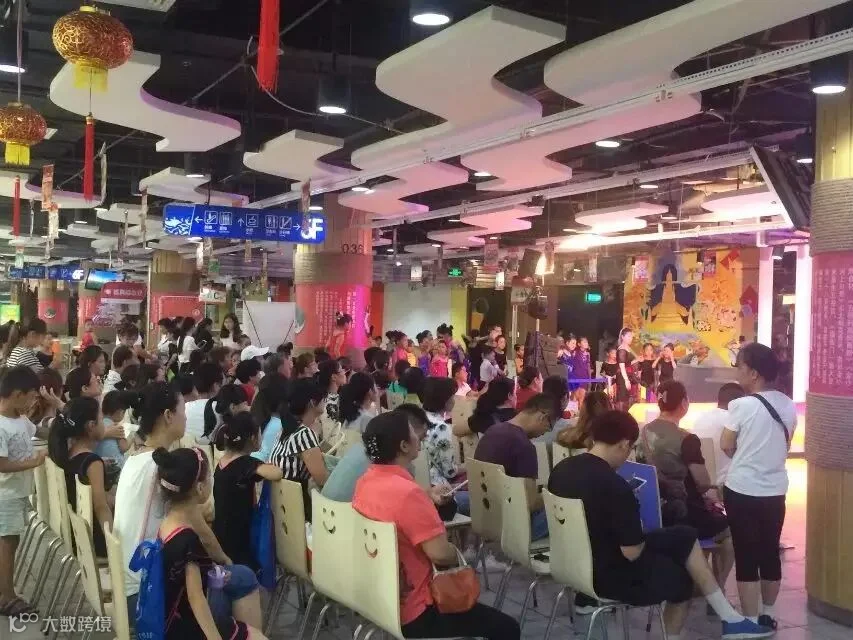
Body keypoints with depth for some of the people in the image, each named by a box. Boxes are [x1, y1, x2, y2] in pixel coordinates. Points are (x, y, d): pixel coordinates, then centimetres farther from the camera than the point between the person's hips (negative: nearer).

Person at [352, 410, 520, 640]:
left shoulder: (365, 481, -1)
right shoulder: (407, 493, -29)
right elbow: (441, 554, -27)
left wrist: (429, 503, 11)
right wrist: (456, 553, -7)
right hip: (410, 614, -10)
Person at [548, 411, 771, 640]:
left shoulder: (562, 468, -3)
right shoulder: (614, 485, -29)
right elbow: (633, 552, -22)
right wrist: (638, 531, 0)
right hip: (609, 575, -8)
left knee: (684, 537, 16)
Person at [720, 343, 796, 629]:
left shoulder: (743, 405, -15)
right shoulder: (788, 405, 2)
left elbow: (726, 446, -5)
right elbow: (785, 445, 12)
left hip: (743, 490, -5)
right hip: (775, 490, 5)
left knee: (746, 556, 2)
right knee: (770, 553, 16)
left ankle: (751, 621, 6)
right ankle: (768, 614, 29)